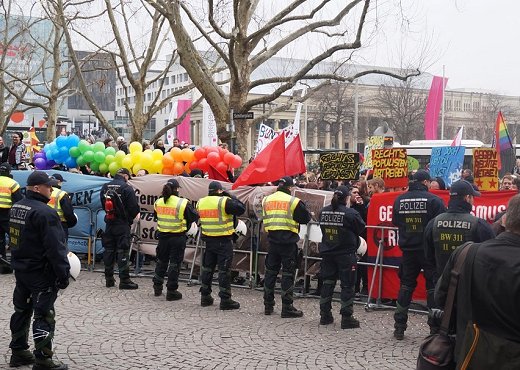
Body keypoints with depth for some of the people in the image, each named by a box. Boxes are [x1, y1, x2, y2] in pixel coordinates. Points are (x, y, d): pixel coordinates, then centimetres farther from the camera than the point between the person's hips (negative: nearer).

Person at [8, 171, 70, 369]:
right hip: (41, 274, -9)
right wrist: (63, 274, -18)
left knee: (22, 311, 18)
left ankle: (19, 352, 29)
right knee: (44, 316, -2)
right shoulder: (44, 213, -22)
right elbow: (55, 248, -23)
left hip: (21, 269, 9)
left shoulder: (16, 207, 8)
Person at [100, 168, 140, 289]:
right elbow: (134, 207, -14)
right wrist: (131, 217, 6)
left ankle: (109, 279, 17)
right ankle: (124, 280, -2)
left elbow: (103, 205, 13)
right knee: (123, 251, -2)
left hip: (109, 223, 6)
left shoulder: (105, 187, 6)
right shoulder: (126, 188, -14)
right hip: (122, 224, -5)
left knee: (109, 250, 12)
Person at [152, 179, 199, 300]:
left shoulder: (158, 202, 0)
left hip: (163, 235, 5)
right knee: (174, 263, 4)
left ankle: (157, 287, 29)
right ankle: (171, 291, 8)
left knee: (161, 261, 20)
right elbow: (195, 217, -8)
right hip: (178, 237, -4)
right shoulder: (183, 203, -15)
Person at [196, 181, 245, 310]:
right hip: (224, 241, -6)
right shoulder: (224, 201, -15)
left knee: (207, 268, 15)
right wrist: (230, 196, -5)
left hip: (208, 240, 6)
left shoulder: (201, 202, 5)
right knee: (224, 270, -1)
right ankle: (225, 300, 0)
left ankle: (205, 297, 22)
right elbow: (241, 208, -14)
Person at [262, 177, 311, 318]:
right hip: (288, 242, -5)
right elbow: (306, 218, -4)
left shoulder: (266, 200, 7)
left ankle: (268, 305, 19)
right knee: (288, 274, 0)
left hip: (273, 241, 5)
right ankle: (287, 307, 2)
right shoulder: (293, 201, -10)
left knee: (270, 271, 13)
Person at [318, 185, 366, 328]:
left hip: (327, 253, 5)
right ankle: (346, 318, 4)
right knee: (347, 285, 3)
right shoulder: (351, 213, -17)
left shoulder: (323, 211, 0)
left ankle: (325, 315, 19)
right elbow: (361, 228, -6)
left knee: (327, 282, 14)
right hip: (346, 254, -5)